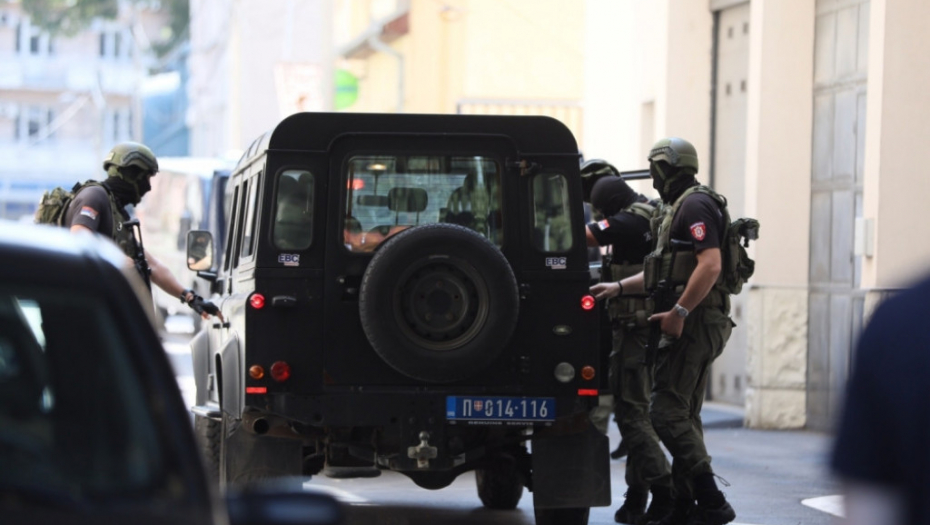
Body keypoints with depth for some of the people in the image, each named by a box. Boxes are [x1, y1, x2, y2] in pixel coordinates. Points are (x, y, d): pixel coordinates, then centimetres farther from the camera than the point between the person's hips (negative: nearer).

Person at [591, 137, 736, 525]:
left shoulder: (694, 206, -11)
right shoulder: (679, 208, 21)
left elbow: (710, 265, -23)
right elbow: (665, 271, 30)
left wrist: (679, 312, -23)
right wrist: (619, 287, 24)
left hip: (694, 322, -11)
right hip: (694, 323, 11)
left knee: (667, 414, -14)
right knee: (685, 417, 12)